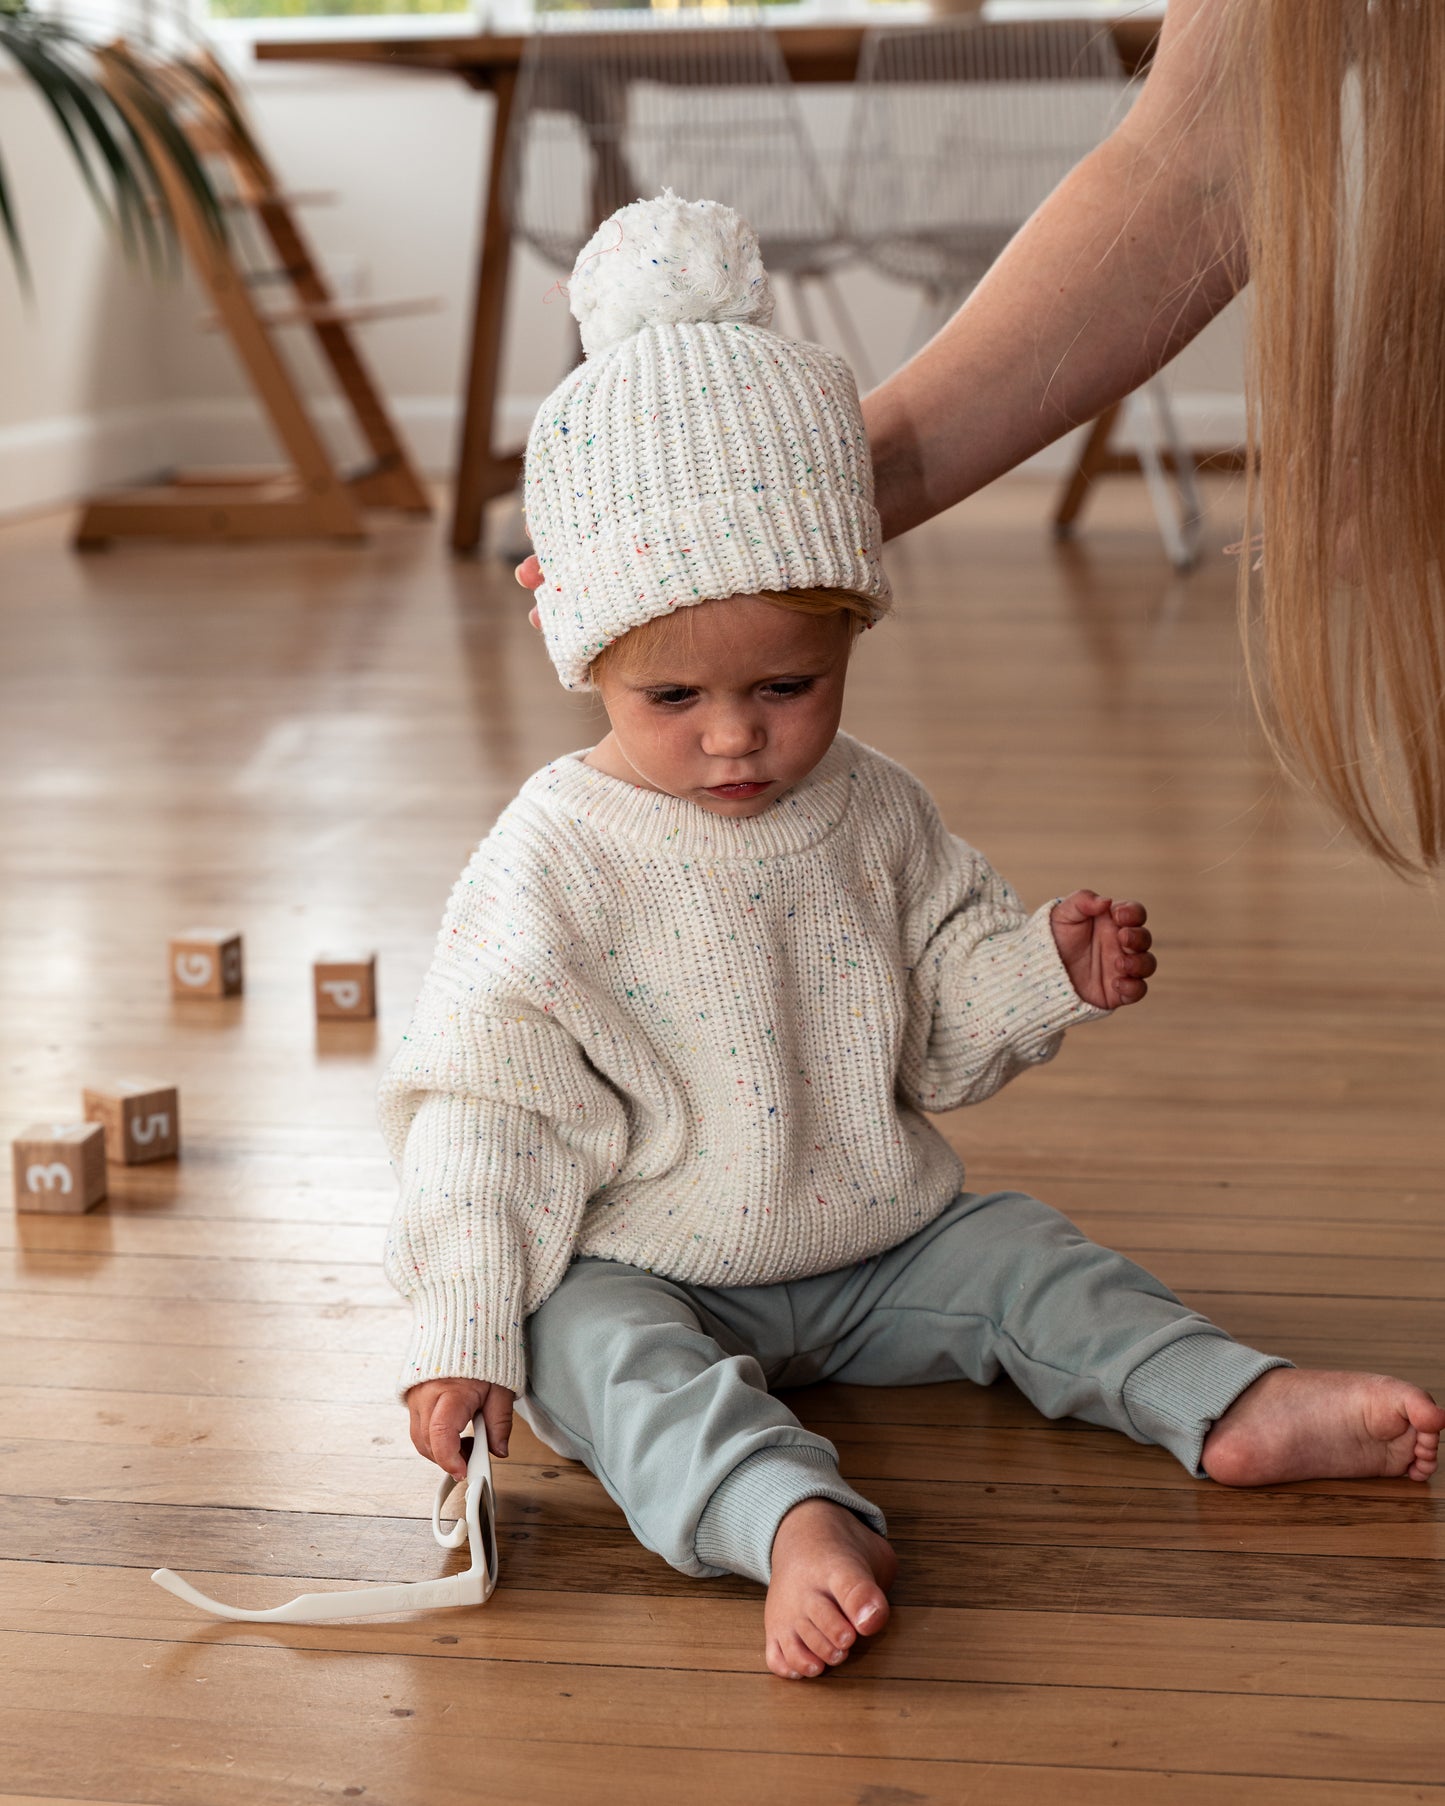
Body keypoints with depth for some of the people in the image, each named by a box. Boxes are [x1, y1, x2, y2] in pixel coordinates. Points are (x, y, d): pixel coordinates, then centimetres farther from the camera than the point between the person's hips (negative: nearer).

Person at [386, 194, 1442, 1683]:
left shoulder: (871, 816, 0)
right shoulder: (557, 861, -15)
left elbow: (940, 1033, 11)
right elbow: (488, 1111, -14)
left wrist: (1051, 971, -9)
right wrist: (463, 1335, -20)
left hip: (878, 1247, 6)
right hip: (644, 1272, -6)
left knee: (1015, 1254, -7)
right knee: (596, 1345, -32)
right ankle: (795, 1522, -55)